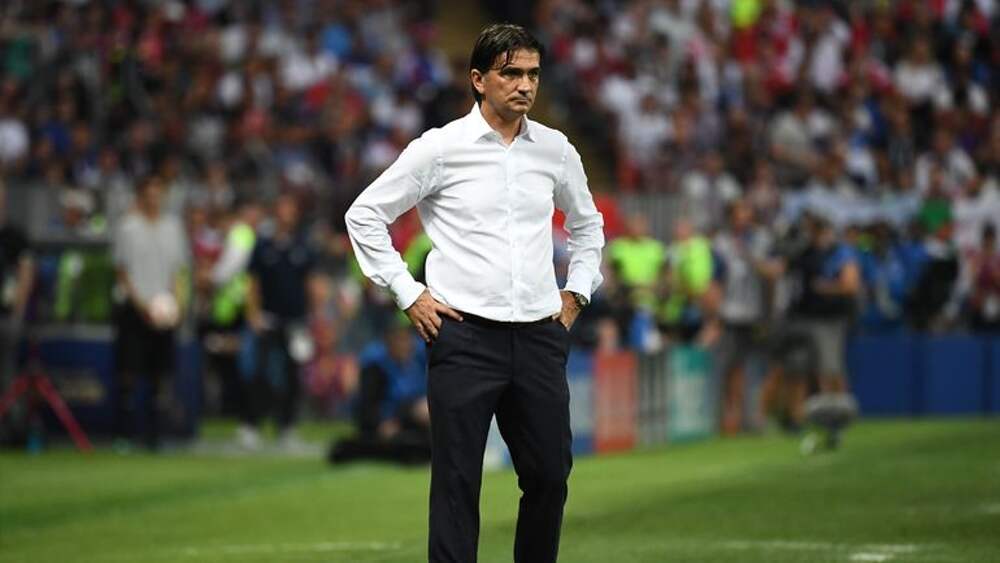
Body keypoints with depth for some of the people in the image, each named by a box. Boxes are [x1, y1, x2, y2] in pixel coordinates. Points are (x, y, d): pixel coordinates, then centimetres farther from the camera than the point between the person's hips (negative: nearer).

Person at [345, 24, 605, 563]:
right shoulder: (441, 148, -3)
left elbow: (587, 223, 27)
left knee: (550, 477, 6)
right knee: (457, 482, -3)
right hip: (465, 335, -4)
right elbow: (365, 214, 3)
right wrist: (407, 294, -2)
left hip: (539, 336, 4)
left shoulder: (556, 150, 8)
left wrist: (576, 293, 16)